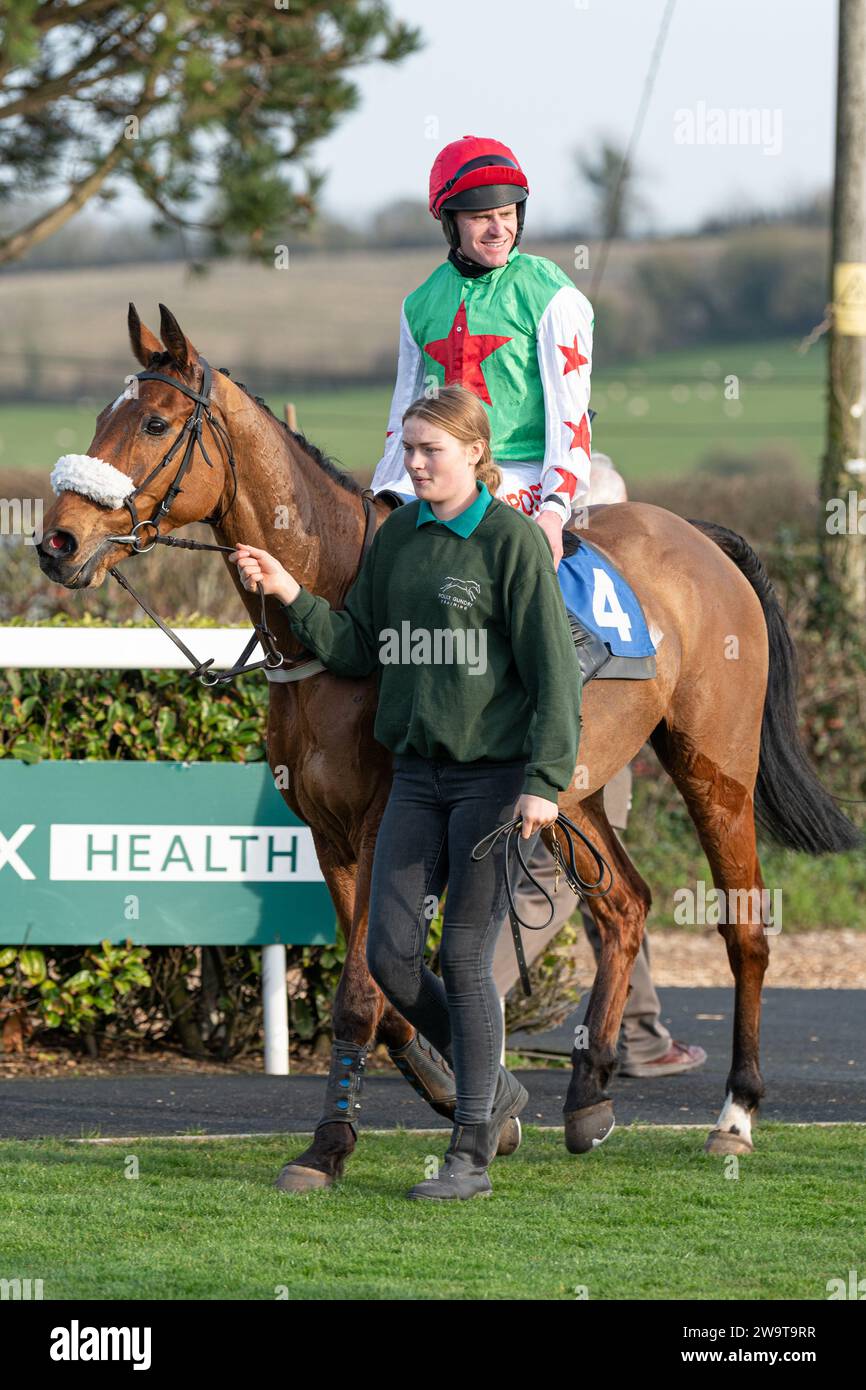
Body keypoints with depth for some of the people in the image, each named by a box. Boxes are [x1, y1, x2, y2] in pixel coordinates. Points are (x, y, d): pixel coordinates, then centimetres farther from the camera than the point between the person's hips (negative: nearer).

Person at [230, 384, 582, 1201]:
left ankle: (471, 1154, 5)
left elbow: (553, 669, -11)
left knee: (464, 959, -5)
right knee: (389, 956, 1)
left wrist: (545, 781, -18)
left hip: (495, 776, -6)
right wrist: (292, 597, -3)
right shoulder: (396, 537, 9)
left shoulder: (511, 541, -9)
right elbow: (358, 648, 12)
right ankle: (492, 1089, 22)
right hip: (418, 772, 6)